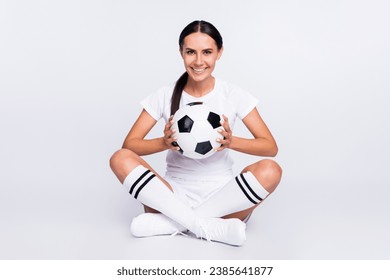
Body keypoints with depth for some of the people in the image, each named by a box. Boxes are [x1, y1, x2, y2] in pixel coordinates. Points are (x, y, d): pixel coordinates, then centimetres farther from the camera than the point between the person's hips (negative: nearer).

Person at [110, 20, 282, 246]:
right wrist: (165, 143, -24)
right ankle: (210, 227, -28)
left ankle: (171, 223, -24)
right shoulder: (165, 96, 0)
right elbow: (129, 144, -4)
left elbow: (271, 147, -4)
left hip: (221, 194, 0)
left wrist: (231, 142, -23)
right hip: (175, 194, 1)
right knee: (120, 159, -23)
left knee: (270, 171, -28)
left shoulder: (234, 95, -2)